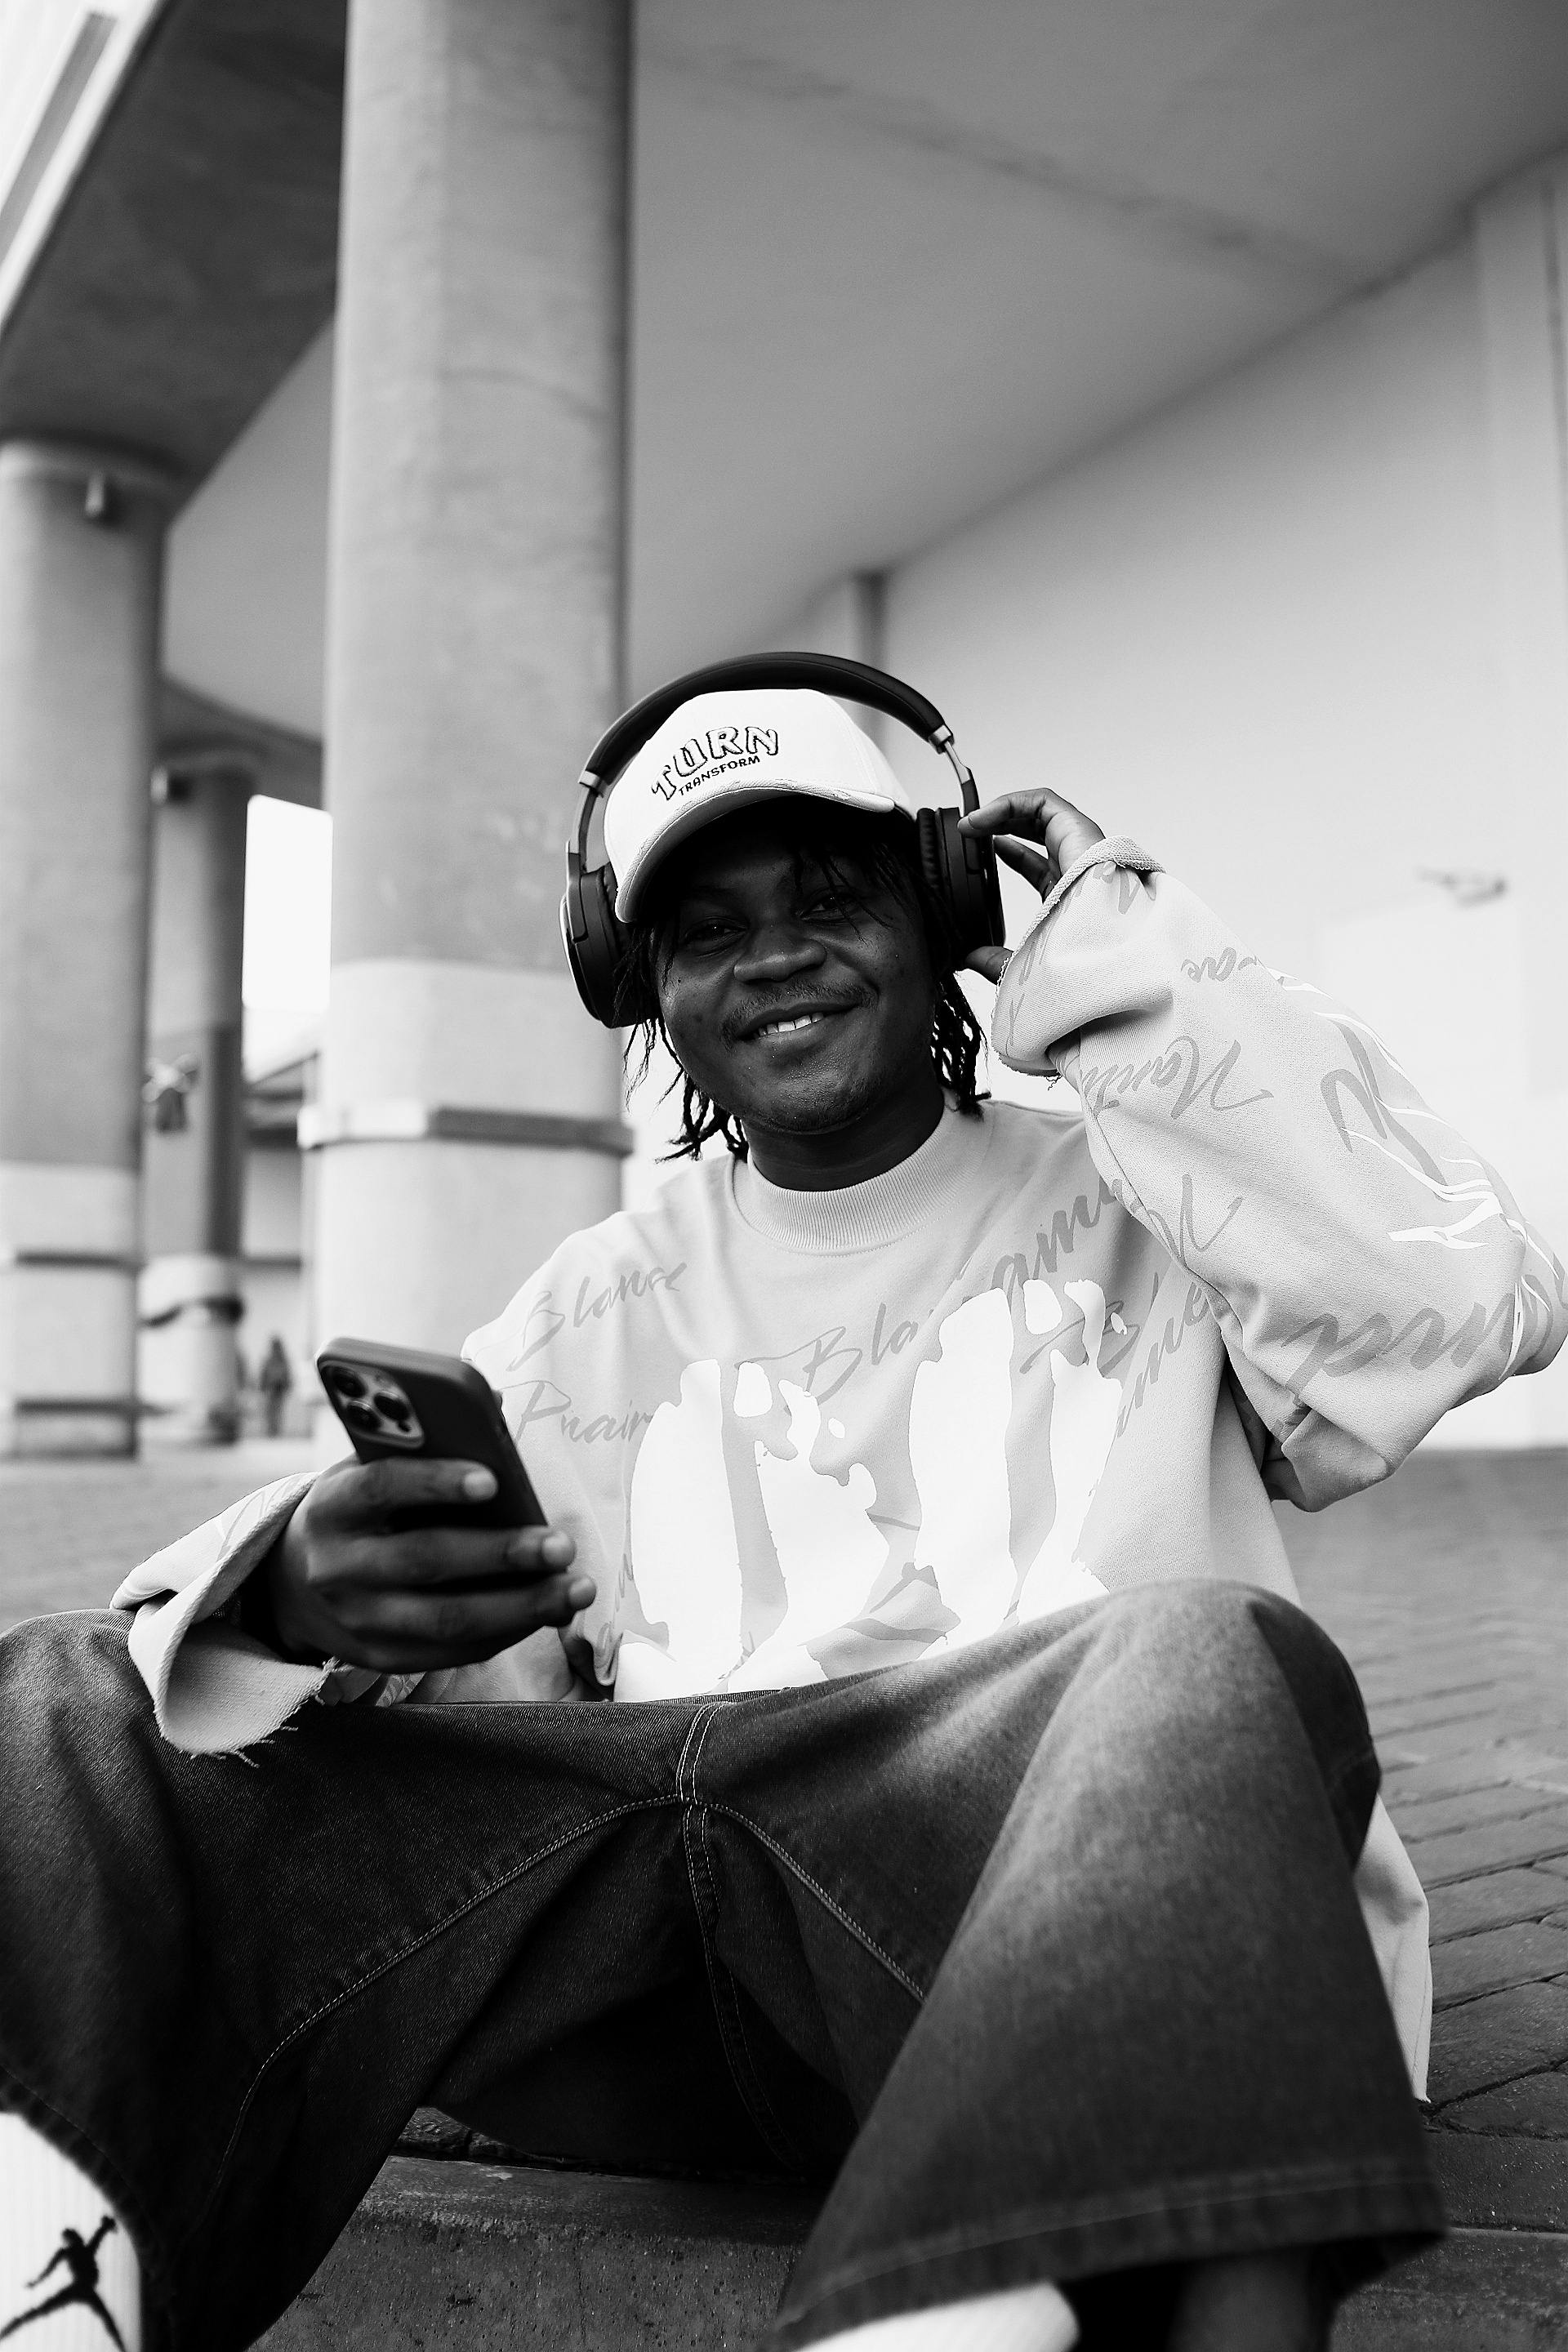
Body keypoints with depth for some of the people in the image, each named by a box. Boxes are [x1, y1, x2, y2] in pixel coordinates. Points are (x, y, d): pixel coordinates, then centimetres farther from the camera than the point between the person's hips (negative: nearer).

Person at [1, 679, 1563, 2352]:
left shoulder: (1138, 1208, 10)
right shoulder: (600, 1309, 17)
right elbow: (474, 1680, 7)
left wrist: (1117, 961, -1)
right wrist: (301, 1593, -19)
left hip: (1053, 1903, -2)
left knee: (1209, 1663, -34)